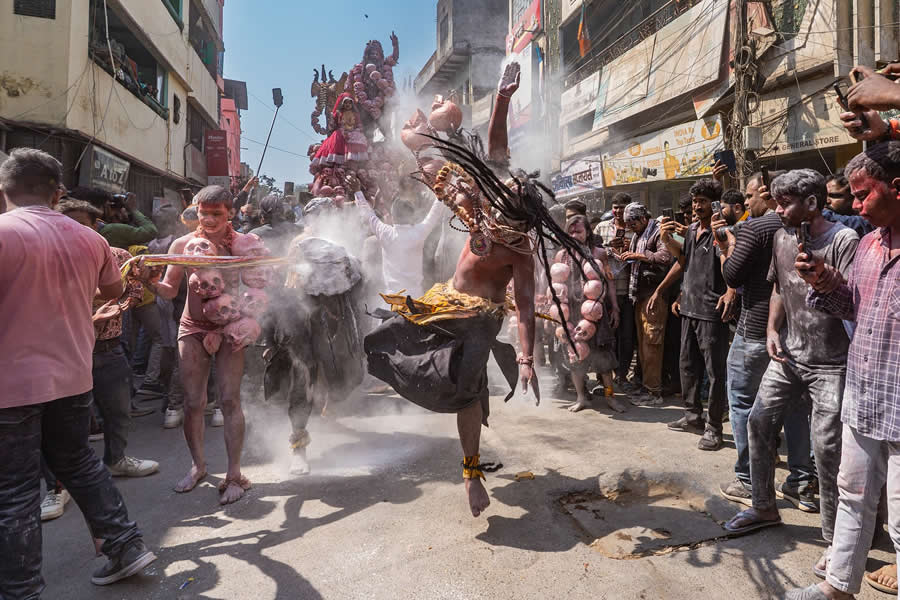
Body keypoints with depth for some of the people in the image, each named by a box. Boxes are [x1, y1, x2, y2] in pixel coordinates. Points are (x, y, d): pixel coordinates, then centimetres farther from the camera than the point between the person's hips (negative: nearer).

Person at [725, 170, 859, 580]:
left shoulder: (843, 240, -13)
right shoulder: (783, 237, 7)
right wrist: (773, 329, 5)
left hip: (830, 363, -6)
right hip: (788, 355, 7)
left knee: (826, 446, -5)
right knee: (759, 422, 8)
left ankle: (835, 539, 12)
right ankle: (764, 507, 26)